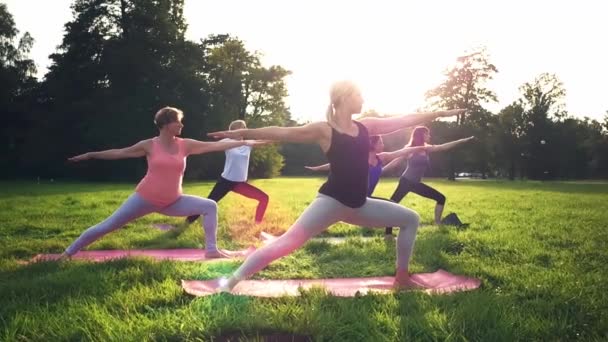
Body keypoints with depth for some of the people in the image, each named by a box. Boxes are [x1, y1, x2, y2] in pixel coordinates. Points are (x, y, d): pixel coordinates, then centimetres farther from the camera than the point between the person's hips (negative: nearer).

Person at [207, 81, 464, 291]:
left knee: (410, 219, 14)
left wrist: (438, 114, 25)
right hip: (332, 201, -7)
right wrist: (244, 133, -19)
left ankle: (401, 277, 24)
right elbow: (284, 132, -12)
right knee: (287, 243, -19)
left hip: (358, 204, 7)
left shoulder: (365, 126, 11)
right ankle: (231, 282, -13)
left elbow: (403, 121, 19)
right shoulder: (324, 130, -6)